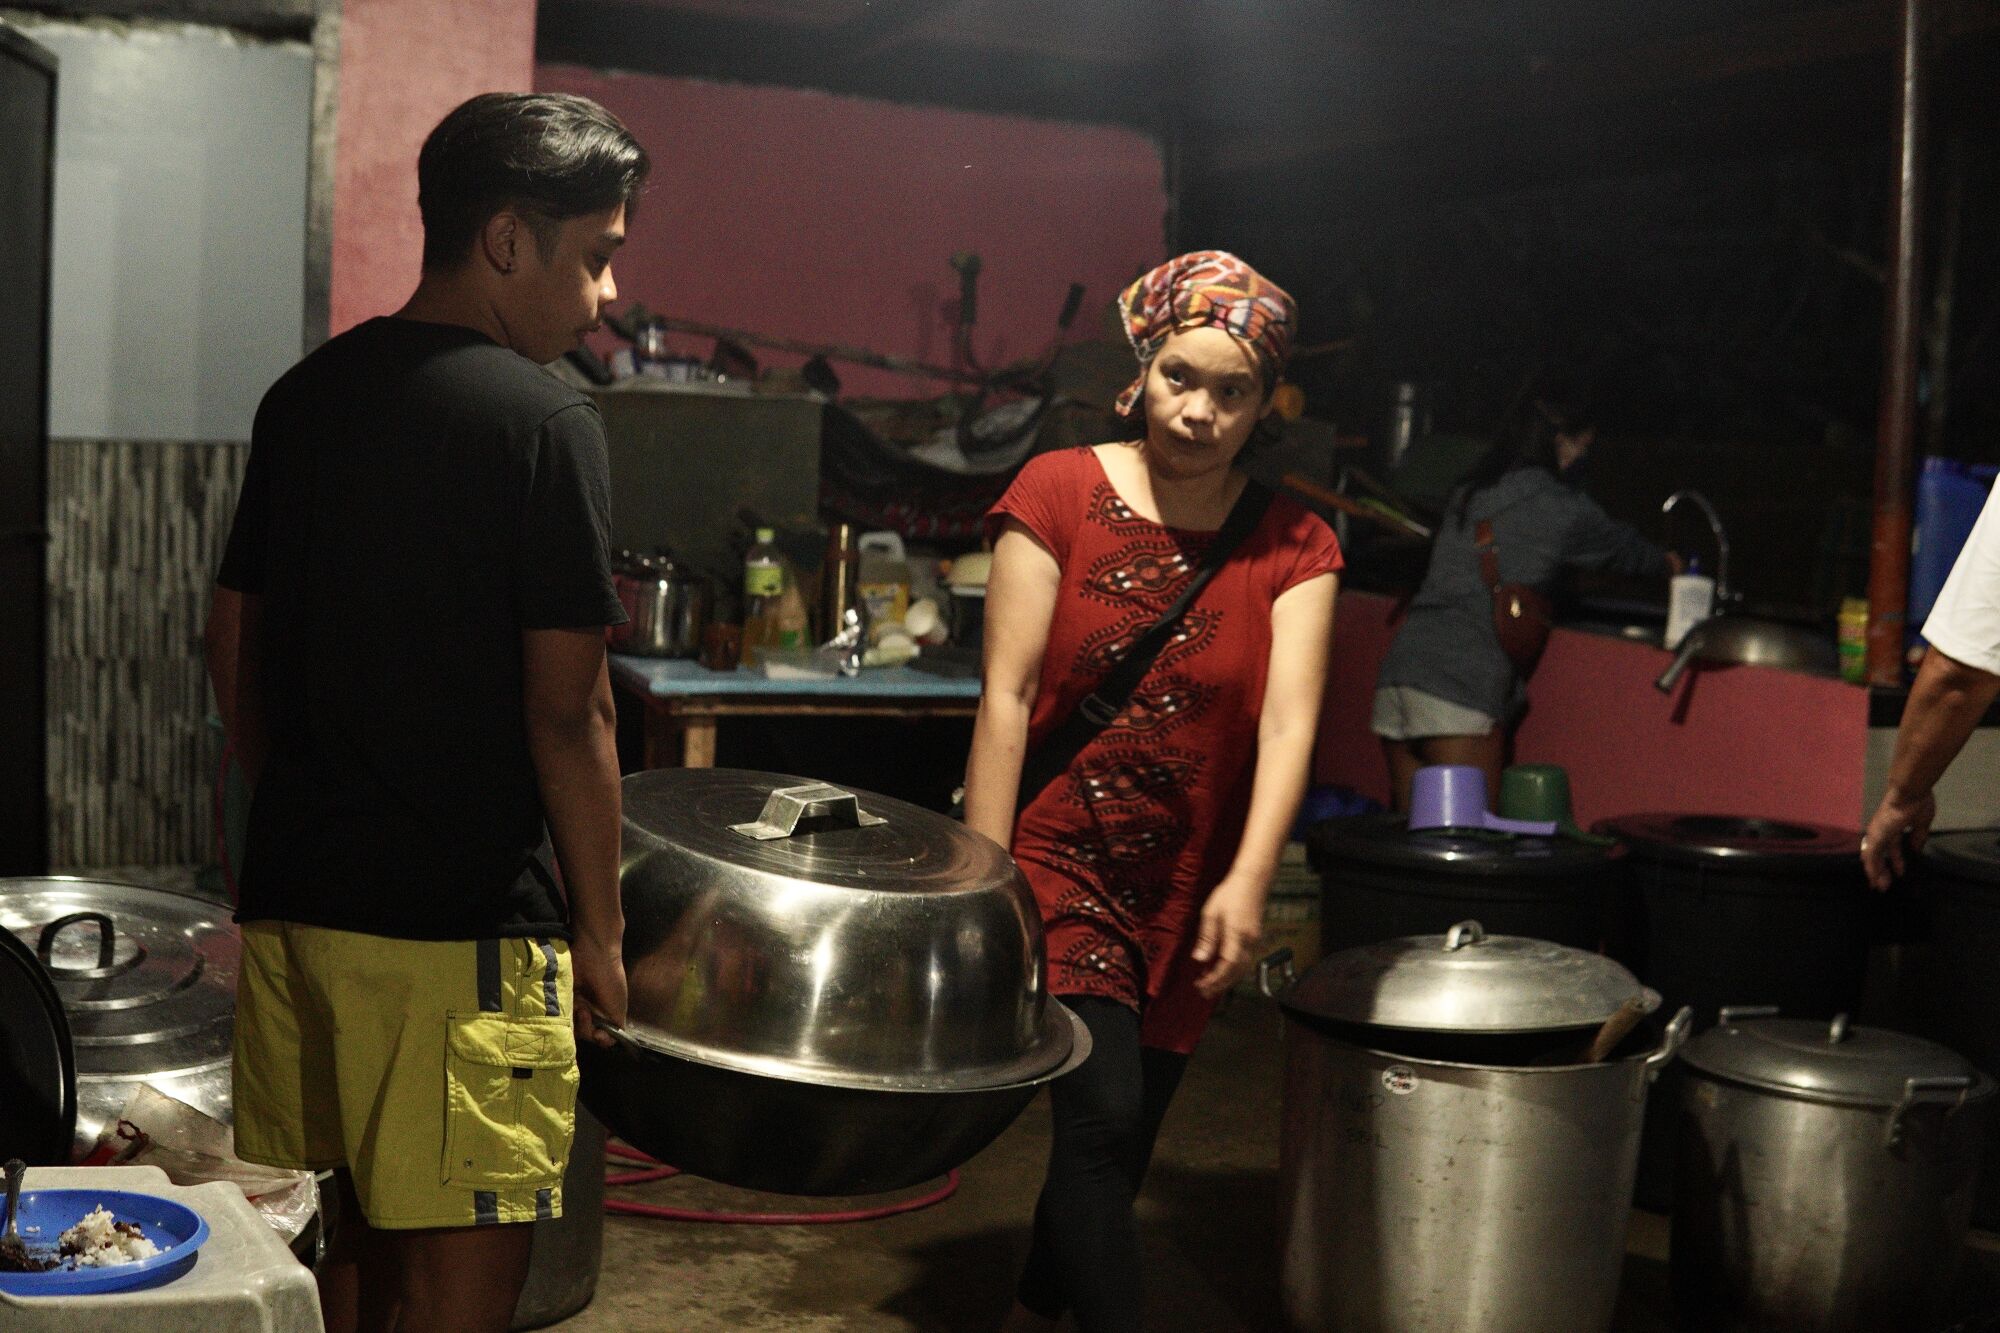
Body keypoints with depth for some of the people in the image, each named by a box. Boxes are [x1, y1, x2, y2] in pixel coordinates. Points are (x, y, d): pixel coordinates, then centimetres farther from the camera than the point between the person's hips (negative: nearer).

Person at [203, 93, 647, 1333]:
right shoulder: (545, 421, -12)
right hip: (464, 925, -7)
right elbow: (567, 712, -13)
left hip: (292, 901, 7)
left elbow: (235, 649, 14)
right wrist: (600, 929, -4)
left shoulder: (303, 396, 9)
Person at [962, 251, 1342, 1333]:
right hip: (1058, 862, -3)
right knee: (1103, 1115, -15)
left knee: (1122, 1140, 14)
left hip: (1187, 889, 3)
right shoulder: (1059, 494, -5)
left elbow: (1288, 720, -11)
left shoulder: (1292, 548, 0)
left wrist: (1246, 883, -25)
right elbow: (1007, 695, -9)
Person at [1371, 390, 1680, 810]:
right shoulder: (1558, 506, 3)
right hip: (1463, 688, -7)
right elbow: (1623, 549, 21)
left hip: (1399, 668, 7)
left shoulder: (1466, 497, 21)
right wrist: (1669, 564, 43)